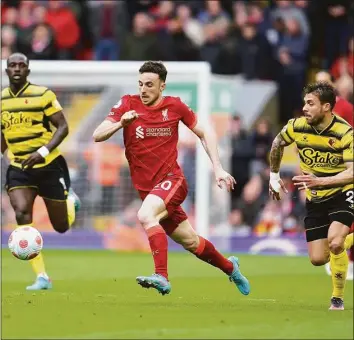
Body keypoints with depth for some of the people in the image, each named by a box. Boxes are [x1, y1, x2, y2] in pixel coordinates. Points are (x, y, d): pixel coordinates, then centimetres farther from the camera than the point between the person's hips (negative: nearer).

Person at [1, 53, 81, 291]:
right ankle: (42, 277, -19)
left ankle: (71, 200, 46)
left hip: (49, 165, -3)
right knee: (21, 213, -23)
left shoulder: (43, 95, -11)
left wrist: (43, 151, -23)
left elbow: (63, 127, -11)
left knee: (61, 226, 7)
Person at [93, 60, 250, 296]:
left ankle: (162, 277, -36)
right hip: (145, 187, 3)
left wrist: (218, 169, 4)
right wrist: (120, 123, -27)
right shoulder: (128, 105, -2)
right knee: (190, 242, 12)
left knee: (145, 215, -32)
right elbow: (97, 136, -8)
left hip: (171, 180, -3)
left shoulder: (174, 106, -3)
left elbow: (205, 133, 10)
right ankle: (229, 267, 38)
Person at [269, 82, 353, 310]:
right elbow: (278, 144, 13)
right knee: (318, 259, 1)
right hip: (315, 199, 5)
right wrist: (274, 176, 21)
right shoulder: (297, 127, -10)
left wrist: (320, 181, -40)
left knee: (334, 241, -30)